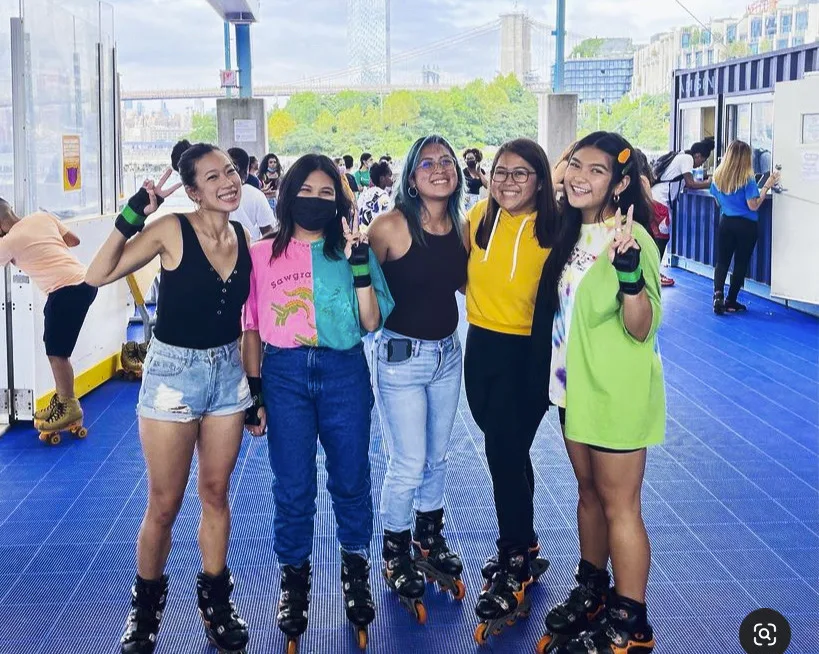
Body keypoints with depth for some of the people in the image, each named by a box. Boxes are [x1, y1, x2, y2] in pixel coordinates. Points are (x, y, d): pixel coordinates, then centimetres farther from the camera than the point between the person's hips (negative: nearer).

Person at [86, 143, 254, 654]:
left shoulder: (244, 237, 1)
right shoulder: (171, 231, -13)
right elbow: (98, 276, -18)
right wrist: (131, 218, -24)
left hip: (228, 371, 4)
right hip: (173, 370, -4)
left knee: (216, 494, 13)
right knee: (165, 504, 5)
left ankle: (215, 599, 30)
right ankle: (147, 607, 27)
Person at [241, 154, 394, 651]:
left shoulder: (352, 249, 4)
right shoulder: (263, 254, 3)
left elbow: (372, 322, -5)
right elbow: (252, 327, 6)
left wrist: (360, 261, -13)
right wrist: (254, 393, 3)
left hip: (344, 371, 0)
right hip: (284, 373, 0)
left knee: (351, 479, 9)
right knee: (292, 487, 6)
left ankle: (356, 571, 30)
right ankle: (295, 579, 24)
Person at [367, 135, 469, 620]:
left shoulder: (462, 227, 0)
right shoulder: (392, 225, -16)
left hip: (448, 352, 6)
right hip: (402, 356, -5)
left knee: (438, 457, 19)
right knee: (408, 465, 2)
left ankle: (430, 539, 39)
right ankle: (396, 554, 24)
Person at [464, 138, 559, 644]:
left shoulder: (552, 230, -13)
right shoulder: (479, 217, 2)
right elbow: (463, 272, 19)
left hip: (527, 353, -5)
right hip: (481, 346, 5)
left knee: (505, 454, -5)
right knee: (508, 451, 15)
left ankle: (513, 570, 10)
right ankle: (523, 550, 32)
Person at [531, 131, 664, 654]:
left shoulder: (632, 238, -18)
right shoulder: (572, 232, 6)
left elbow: (642, 330, -23)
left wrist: (629, 271, -36)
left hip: (617, 391, -8)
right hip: (575, 385, 8)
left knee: (619, 505, 0)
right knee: (589, 493, 19)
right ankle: (591, 593, 35)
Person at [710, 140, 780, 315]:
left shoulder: (717, 176, -1)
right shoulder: (747, 179, -15)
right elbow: (753, 206, -14)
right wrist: (767, 186, -12)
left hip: (725, 222, 4)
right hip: (746, 226, -4)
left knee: (722, 261, 9)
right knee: (741, 263, 8)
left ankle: (718, 294, -14)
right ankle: (731, 301, 11)